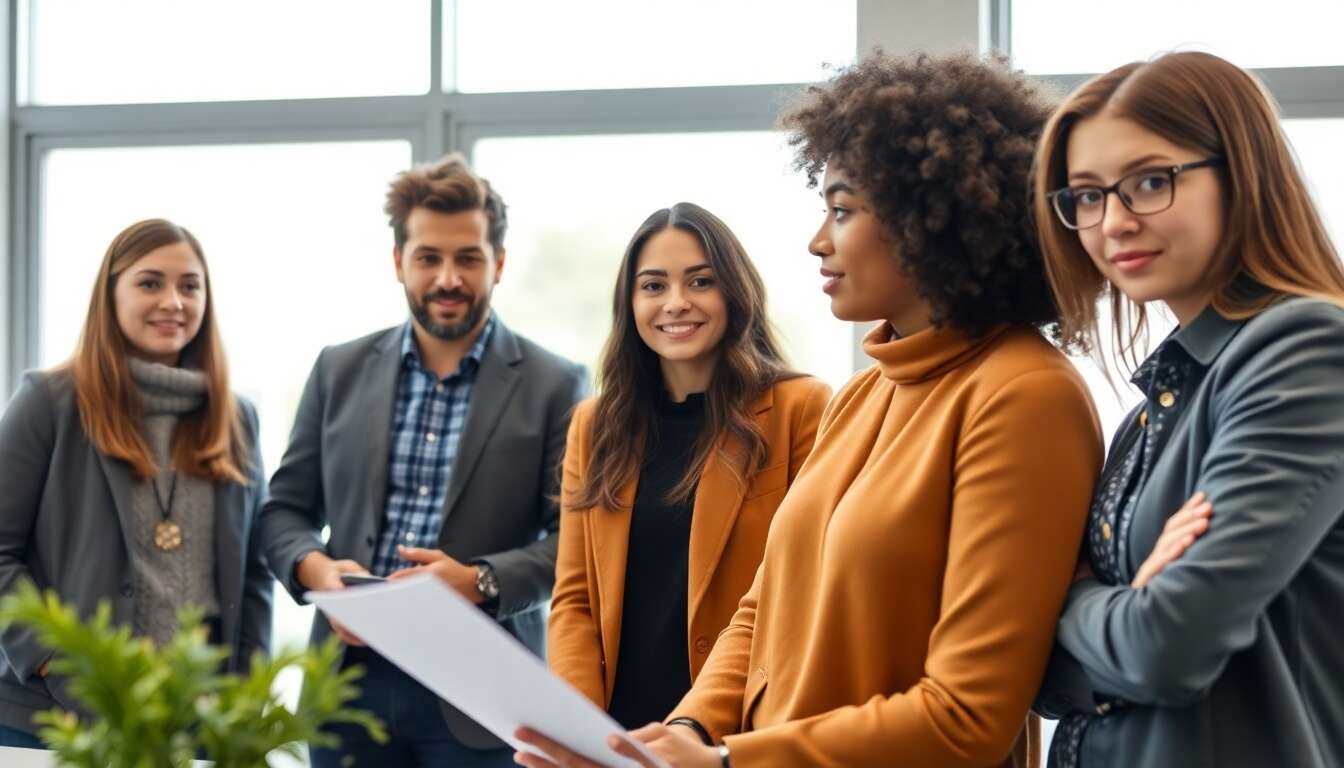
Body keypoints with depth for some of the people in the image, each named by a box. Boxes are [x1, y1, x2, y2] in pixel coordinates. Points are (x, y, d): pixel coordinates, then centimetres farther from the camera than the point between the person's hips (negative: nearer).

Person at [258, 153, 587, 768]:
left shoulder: (554, 387, 0)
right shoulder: (340, 370, 10)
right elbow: (285, 508, 13)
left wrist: (480, 581, -19)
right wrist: (313, 566, -8)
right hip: (350, 687, 3)